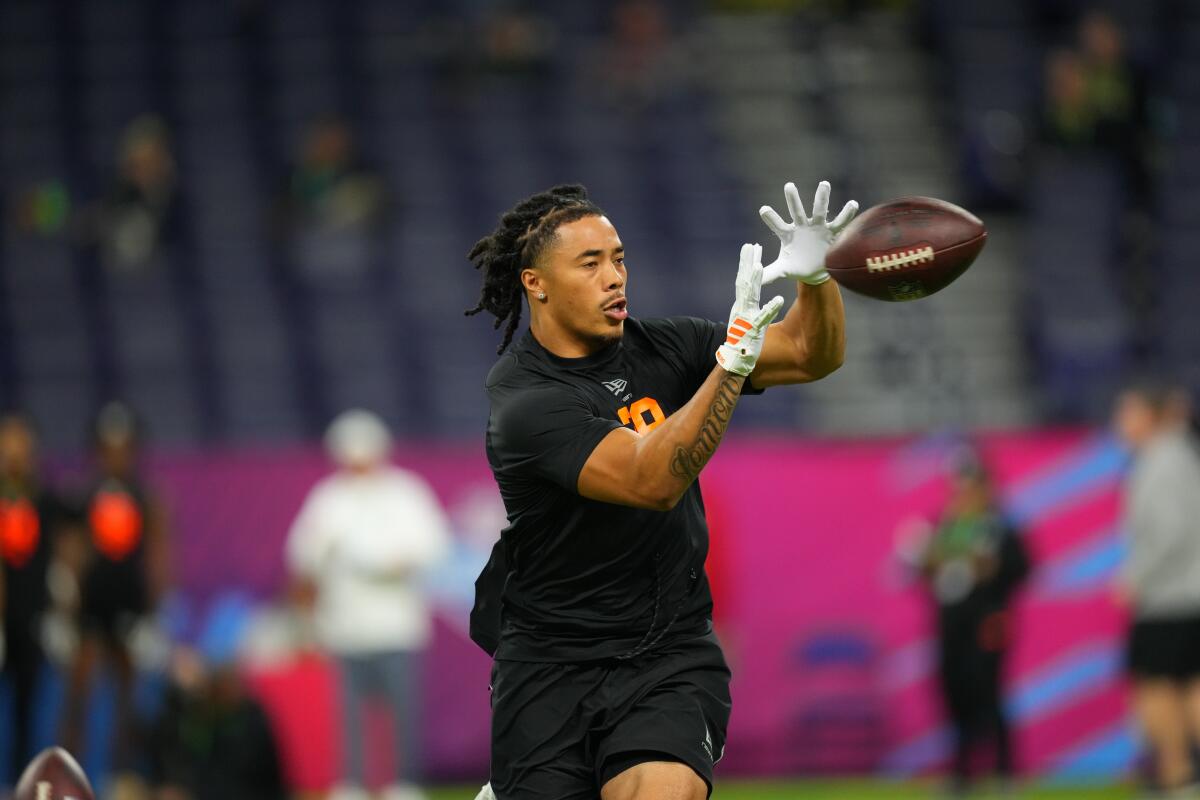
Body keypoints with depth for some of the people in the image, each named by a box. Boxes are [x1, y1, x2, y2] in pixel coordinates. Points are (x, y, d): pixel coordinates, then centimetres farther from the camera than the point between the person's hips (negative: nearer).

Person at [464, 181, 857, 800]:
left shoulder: (659, 348, 2)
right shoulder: (524, 402, -16)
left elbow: (811, 354, 1)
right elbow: (649, 480, -29)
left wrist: (814, 276, -21)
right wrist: (733, 360, -37)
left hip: (671, 660, 3)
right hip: (550, 667, -3)